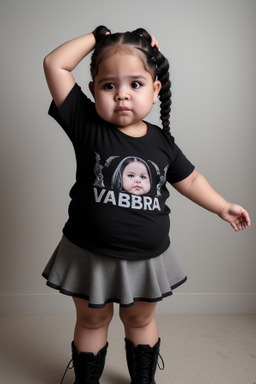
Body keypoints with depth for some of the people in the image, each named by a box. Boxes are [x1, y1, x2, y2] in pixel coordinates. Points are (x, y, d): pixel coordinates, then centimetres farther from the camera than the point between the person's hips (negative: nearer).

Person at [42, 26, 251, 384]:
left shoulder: (162, 142, -5)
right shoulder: (87, 125, -14)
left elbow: (189, 179, 11)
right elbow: (55, 64, -19)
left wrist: (223, 207, 15)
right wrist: (96, 36, -12)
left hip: (146, 259, 3)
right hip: (91, 256, -2)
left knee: (141, 319, 25)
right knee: (92, 320, 20)